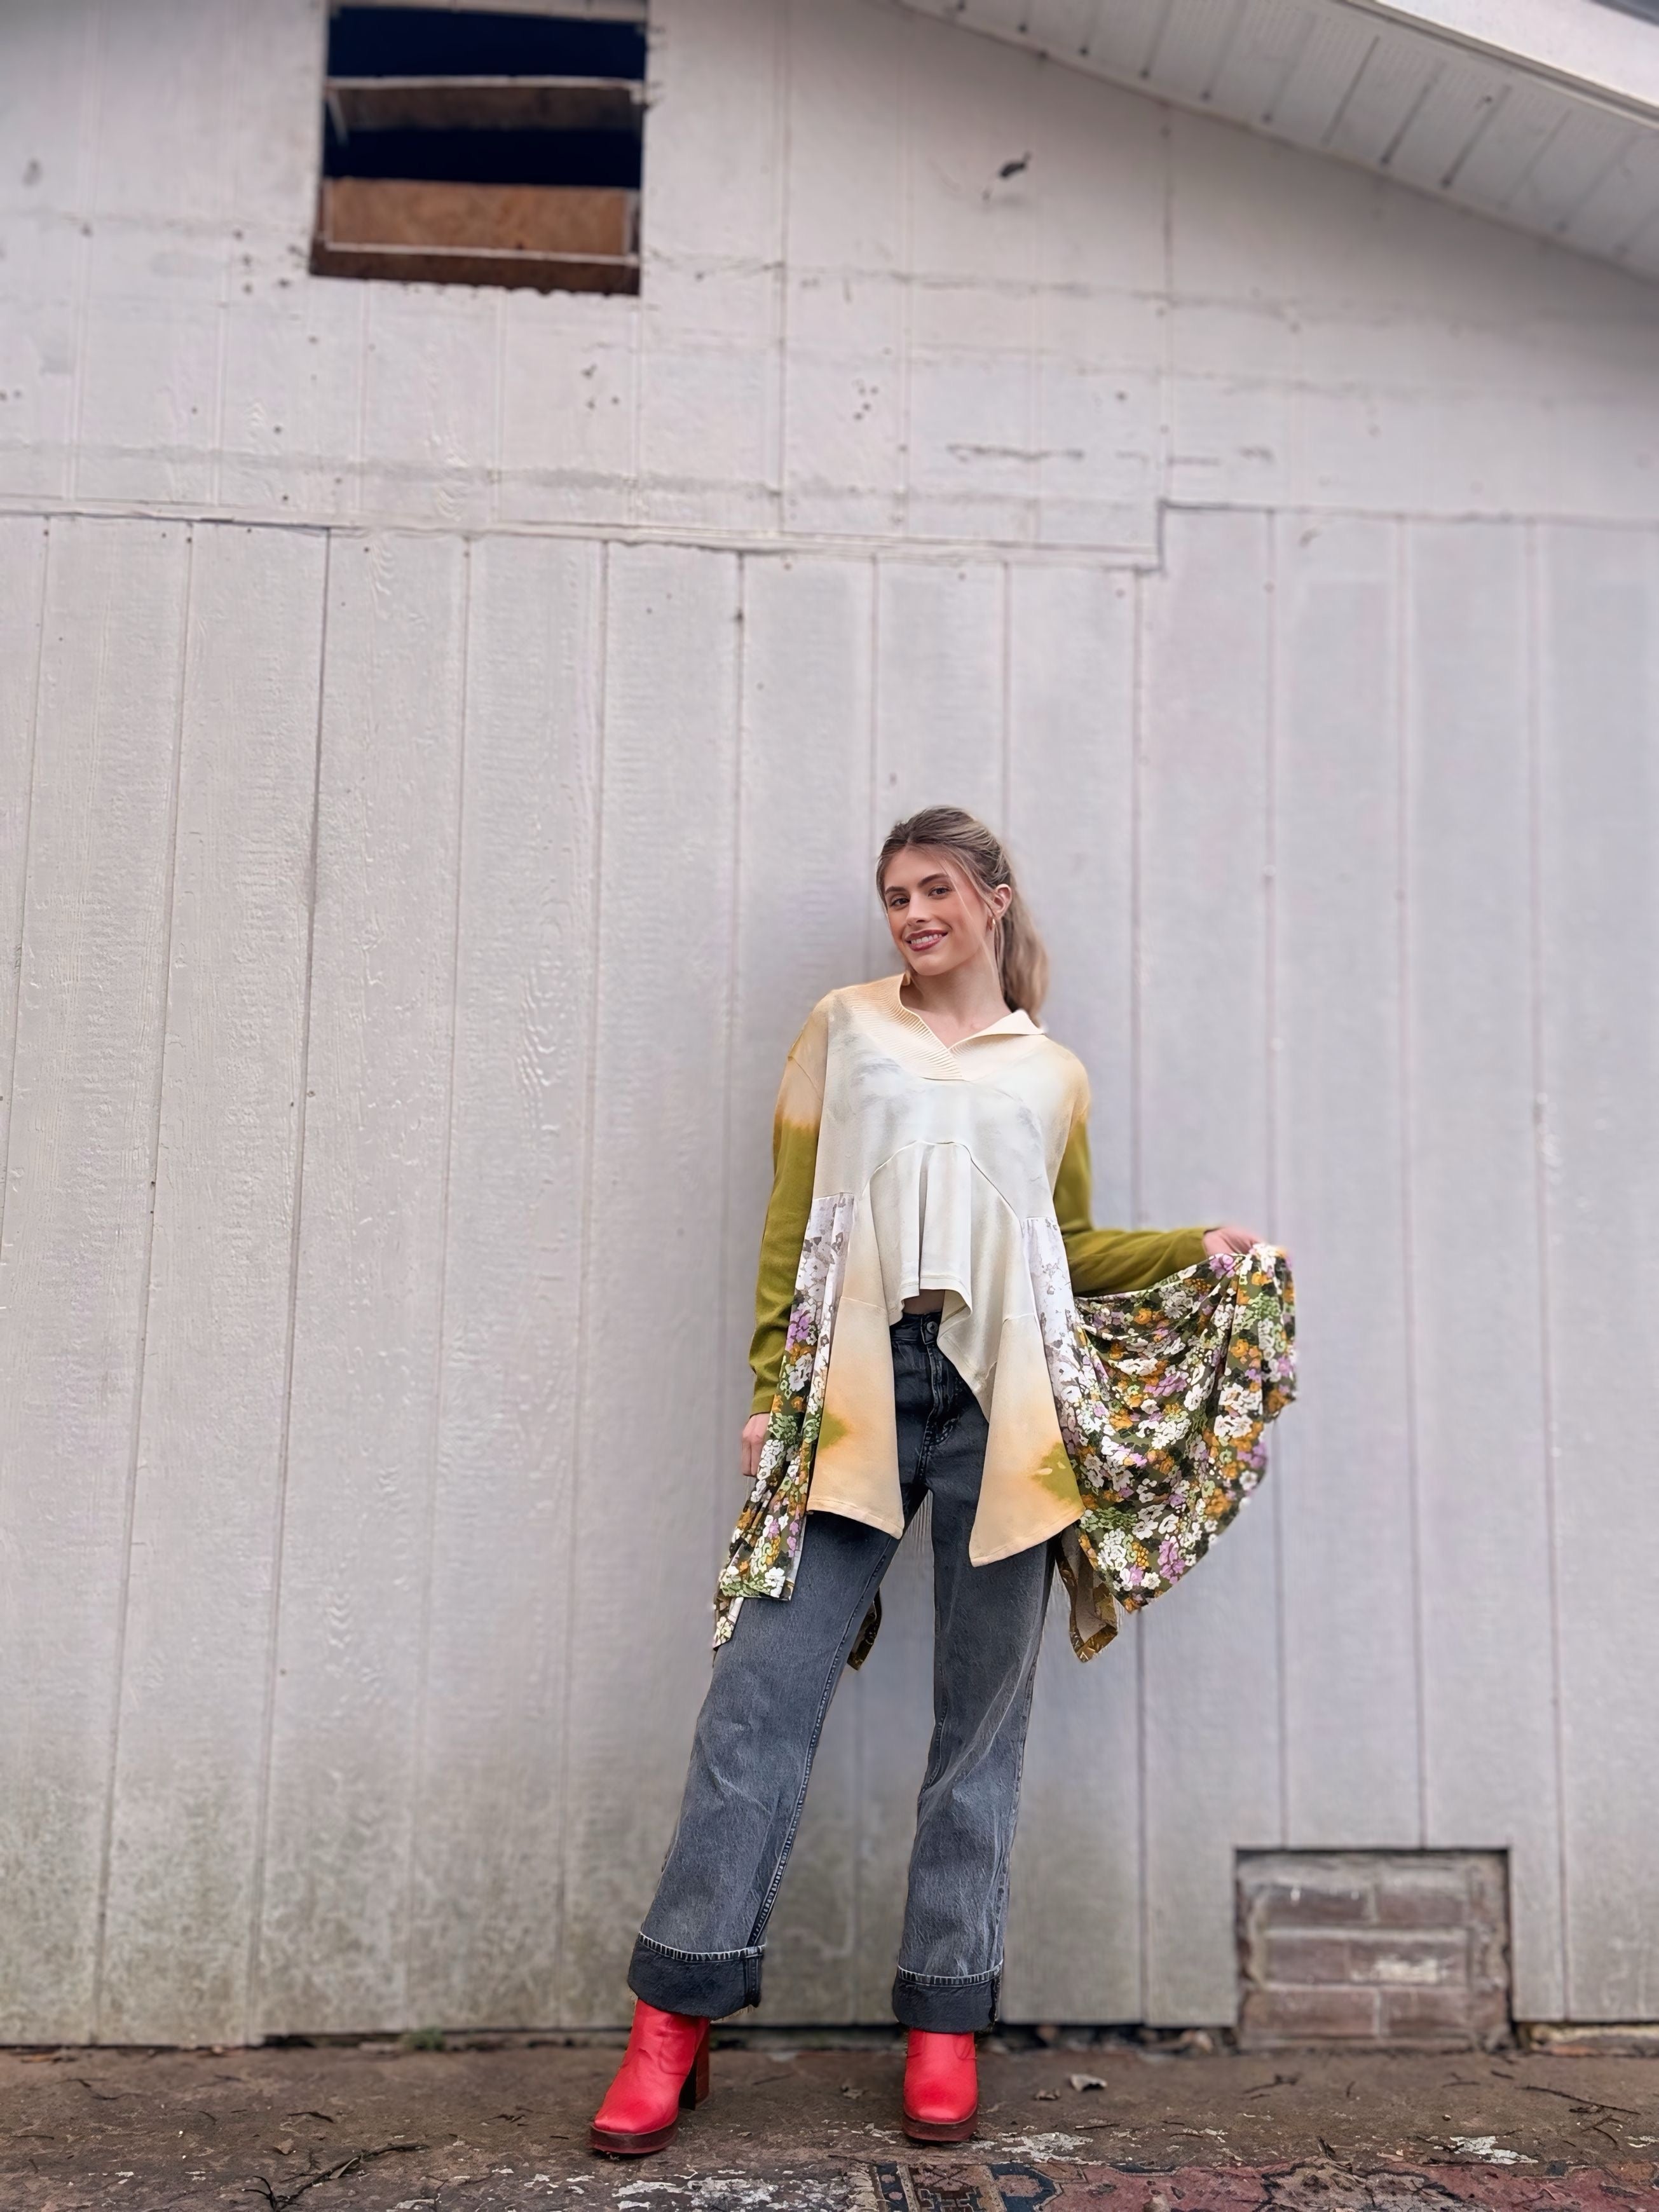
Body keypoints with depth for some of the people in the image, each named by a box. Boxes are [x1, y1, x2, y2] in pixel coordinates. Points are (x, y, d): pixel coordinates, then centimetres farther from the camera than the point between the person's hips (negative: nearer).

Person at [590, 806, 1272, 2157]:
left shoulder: (1054, 1075, 18)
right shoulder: (843, 1028, 16)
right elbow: (789, 1222, 10)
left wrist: (1189, 1247, 11)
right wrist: (770, 1388, 2)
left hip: (1003, 1393, 1)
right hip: (856, 1382, -1)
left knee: (984, 1713, 3)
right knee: (765, 1686, -7)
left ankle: (946, 2021, 13)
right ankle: (676, 2018, 2)